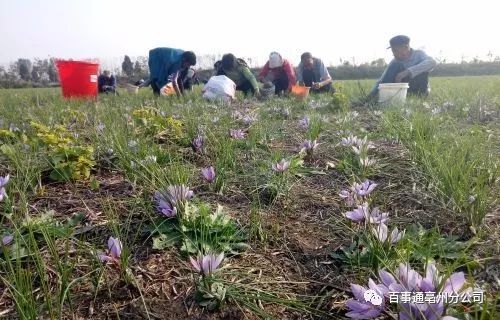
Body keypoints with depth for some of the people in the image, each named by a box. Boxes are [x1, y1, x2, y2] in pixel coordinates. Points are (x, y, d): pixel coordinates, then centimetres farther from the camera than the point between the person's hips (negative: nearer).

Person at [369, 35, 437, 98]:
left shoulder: (418, 54, -13)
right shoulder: (395, 62, -6)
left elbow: (432, 62, -36)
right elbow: (382, 79, -14)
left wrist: (408, 71, -46)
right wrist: (373, 92, -32)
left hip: (418, 89, -2)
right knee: (395, 66, -18)